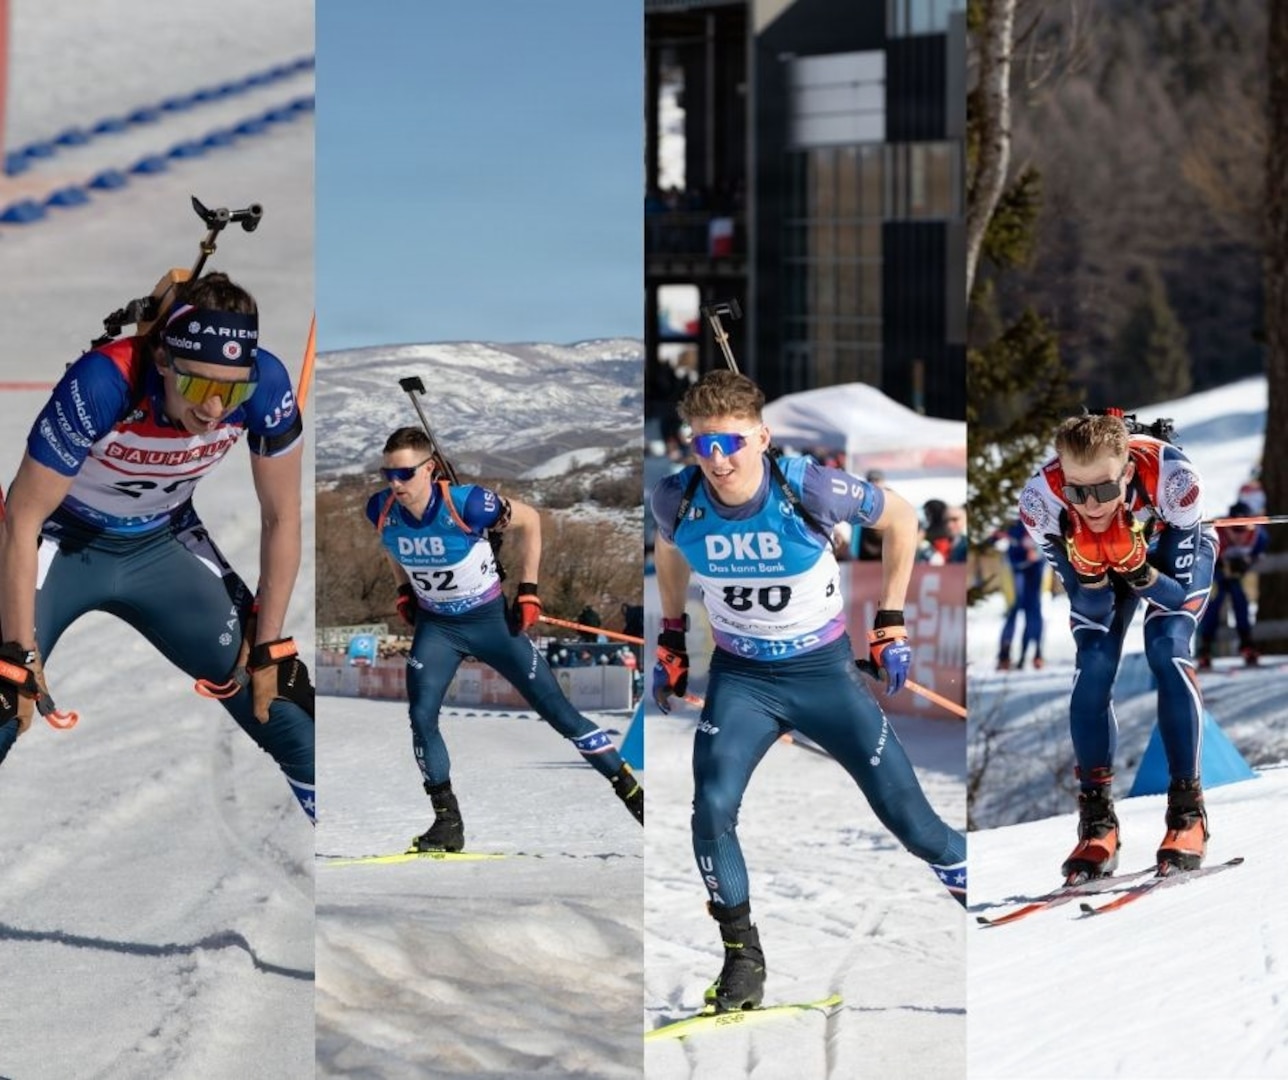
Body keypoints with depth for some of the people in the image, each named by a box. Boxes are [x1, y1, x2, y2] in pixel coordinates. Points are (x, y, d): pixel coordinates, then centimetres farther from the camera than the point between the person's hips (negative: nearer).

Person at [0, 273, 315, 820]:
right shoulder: (102, 385, -37)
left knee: (273, 691, 1)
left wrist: (269, 645, -6)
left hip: (162, 544, 4)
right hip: (62, 542, -4)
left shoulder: (265, 385, -26)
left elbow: (281, 517, -8)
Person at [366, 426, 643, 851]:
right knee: (422, 716, -14)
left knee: (558, 711, 0)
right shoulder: (381, 510, -15)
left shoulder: (467, 504, -29)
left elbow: (528, 521, -11)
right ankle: (448, 823, -1)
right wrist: (405, 591, 7)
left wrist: (528, 591, -10)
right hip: (435, 625, 3)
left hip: (492, 619, -3)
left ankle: (632, 793, 12)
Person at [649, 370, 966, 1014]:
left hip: (823, 669, -2)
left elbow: (900, 520, -4)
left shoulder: (810, 490, -24)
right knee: (712, 807, -17)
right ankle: (742, 956, 1)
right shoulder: (678, 501, -15)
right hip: (740, 676, 2)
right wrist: (672, 638, 13)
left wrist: (891, 622, -2)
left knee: (902, 808, -5)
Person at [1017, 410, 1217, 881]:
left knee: (1166, 651, -23)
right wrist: (1089, 568, -45)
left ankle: (1187, 807, -11)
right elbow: (1093, 612, -25)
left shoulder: (1171, 475, -42)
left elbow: (1178, 594, -29)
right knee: (1092, 668, -16)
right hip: (1093, 559, 2)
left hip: (1178, 548, -2)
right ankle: (1097, 818, -3)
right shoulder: (1041, 500, -36)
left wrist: (1136, 568, -48)